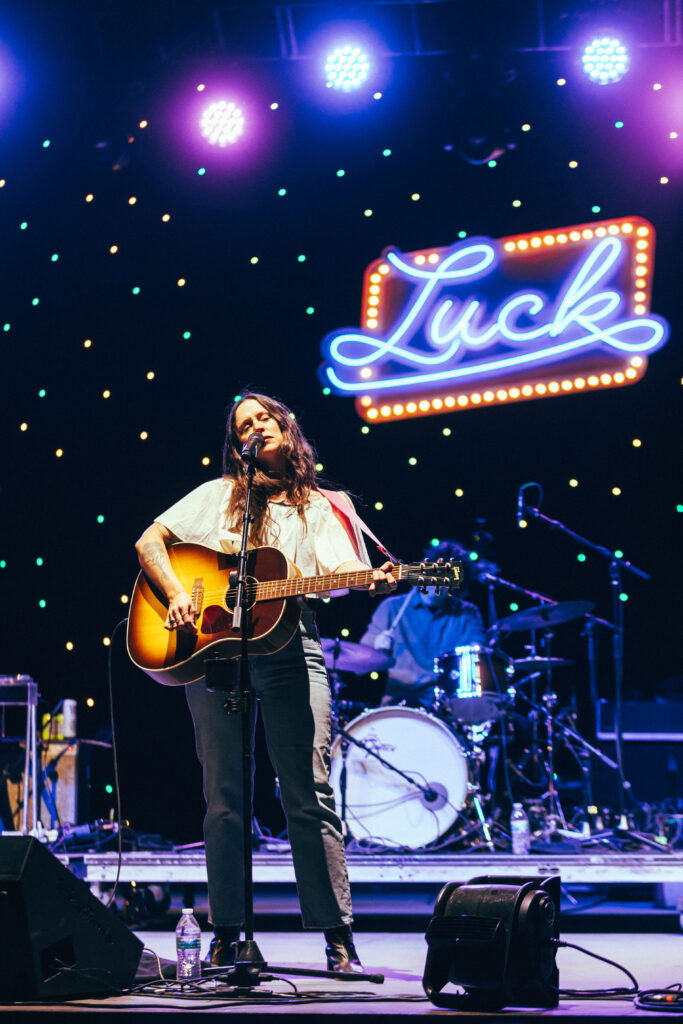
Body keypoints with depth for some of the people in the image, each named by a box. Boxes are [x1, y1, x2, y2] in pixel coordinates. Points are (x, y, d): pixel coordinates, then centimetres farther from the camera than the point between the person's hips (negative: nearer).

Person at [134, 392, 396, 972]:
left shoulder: (323, 509, 15)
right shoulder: (219, 495, 17)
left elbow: (340, 571, 0)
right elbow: (150, 542, 14)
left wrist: (376, 581, -22)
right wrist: (177, 594, -4)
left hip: (291, 650, -1)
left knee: (310, 795, -8)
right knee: (223, 798, 2)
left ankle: (339, 939, -6)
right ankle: (226, 936, 10)